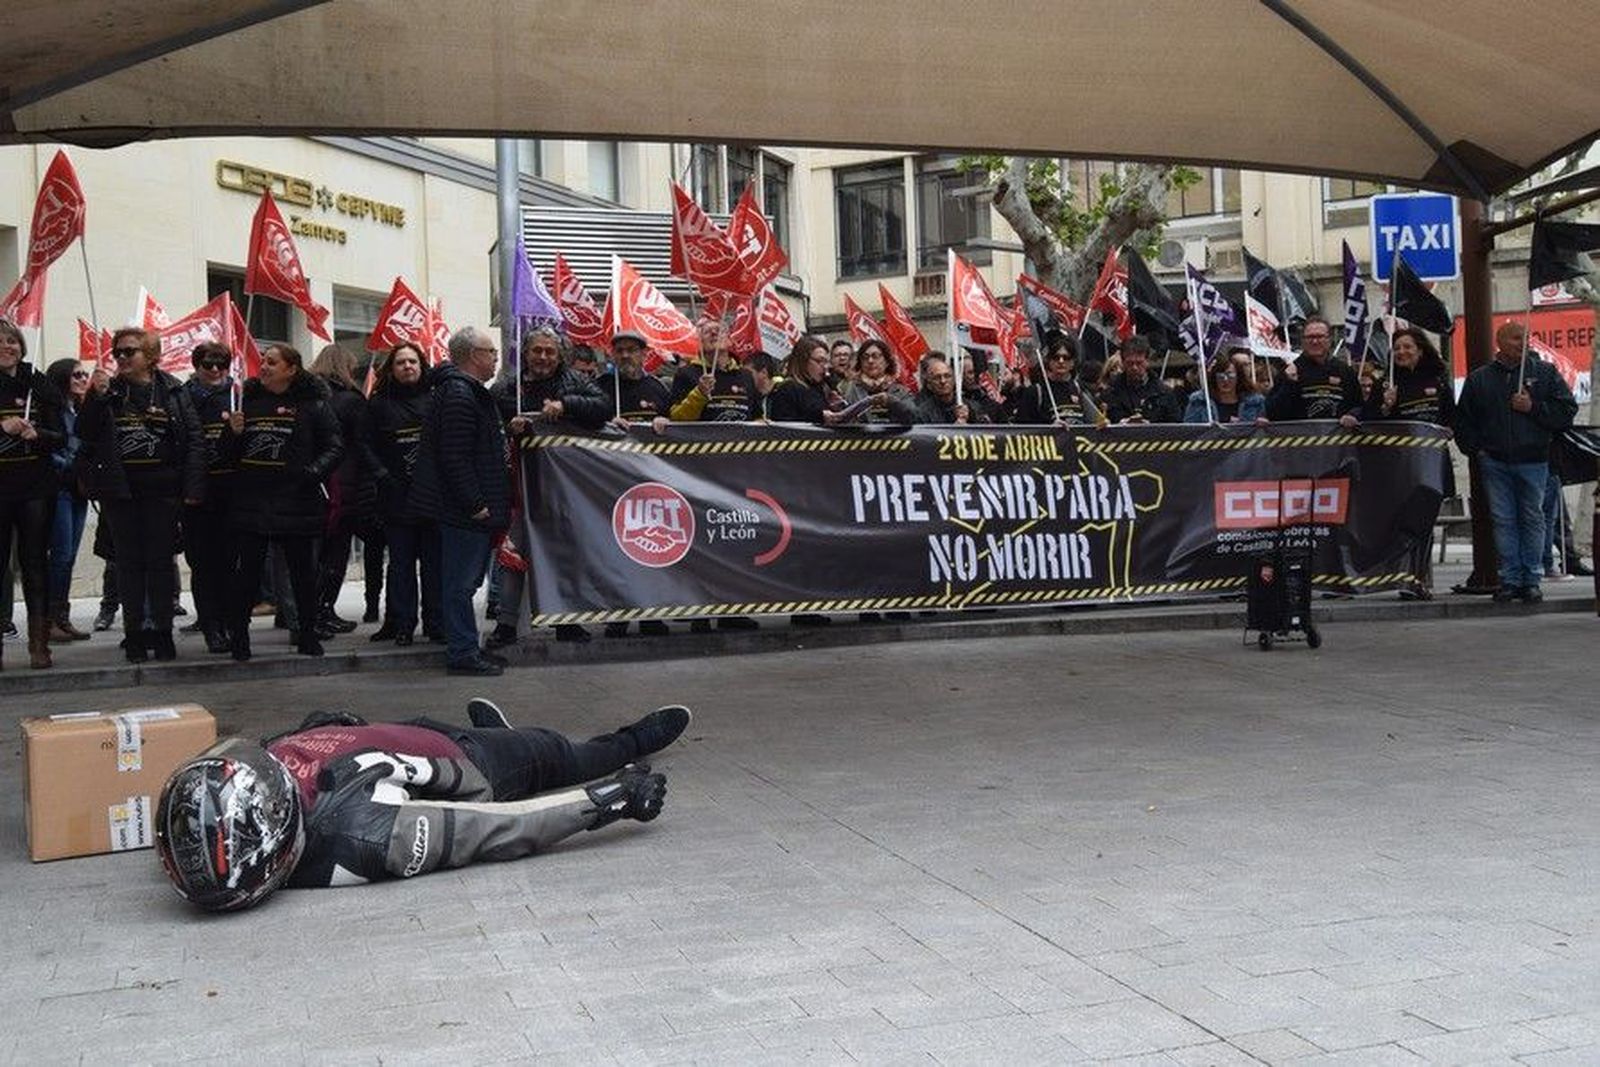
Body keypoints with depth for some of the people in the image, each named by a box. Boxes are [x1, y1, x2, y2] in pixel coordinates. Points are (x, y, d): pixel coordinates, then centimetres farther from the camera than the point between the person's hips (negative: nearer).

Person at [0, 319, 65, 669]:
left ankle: (39, 643, 4)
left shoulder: (39, 384, 5)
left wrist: (36, 434, -15)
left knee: (35, 563, 2)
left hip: (35, 486, 1)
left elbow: (60, 438, 4)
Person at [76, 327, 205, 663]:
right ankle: (134, 635, 11)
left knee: (161, 561, 3)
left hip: (161, 488, -1)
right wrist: (95, 397, -14)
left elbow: (195, 440, -3)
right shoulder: (109, 392, 6)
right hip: (120, 488, 2)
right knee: (129, 562, 6)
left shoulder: (172, 391, 1)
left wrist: (193, 487, -10)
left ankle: (162, 632, 11)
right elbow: (85, 434, 0)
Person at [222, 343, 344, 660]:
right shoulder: (249, 400, 9)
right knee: (248, 570, 4)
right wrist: (233, 432, -7)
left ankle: (307, 633, 20)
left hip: (297, 500, -2)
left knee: (303, 569, 7)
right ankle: (238, 635, 12)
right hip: (251, 500, 2)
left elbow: (335, 447, -2)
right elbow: (229, 454, 14)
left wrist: (315, 471, -18)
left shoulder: (312, 405, -1)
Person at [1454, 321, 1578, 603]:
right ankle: (1510, 580, 7)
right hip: (1494, 462, 1)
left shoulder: (1545, 373, 7)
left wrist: (1533, 408, -10)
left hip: (1533, 461, -1)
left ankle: (1531, 580, 9)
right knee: (1504, 521, 1)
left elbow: (1568, 410, 2)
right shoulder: (1479, 379, 9)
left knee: (1532, 520, 2)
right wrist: (1475, 449, 0)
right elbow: (1463, 421, 12)